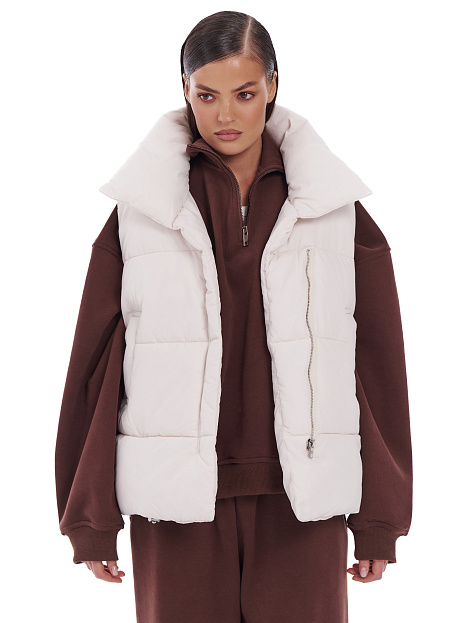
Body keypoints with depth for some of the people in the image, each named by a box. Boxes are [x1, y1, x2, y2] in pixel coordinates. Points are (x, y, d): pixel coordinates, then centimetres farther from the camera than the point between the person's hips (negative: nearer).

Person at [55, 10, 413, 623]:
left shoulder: (339, 212, 4)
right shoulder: (140, 214, 2)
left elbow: (377, 365, 5)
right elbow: (95, 364, 3)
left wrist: (380, 520, 4)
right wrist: (90, 518, 2)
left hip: (301, 501, 1)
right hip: (178, 502, 0)